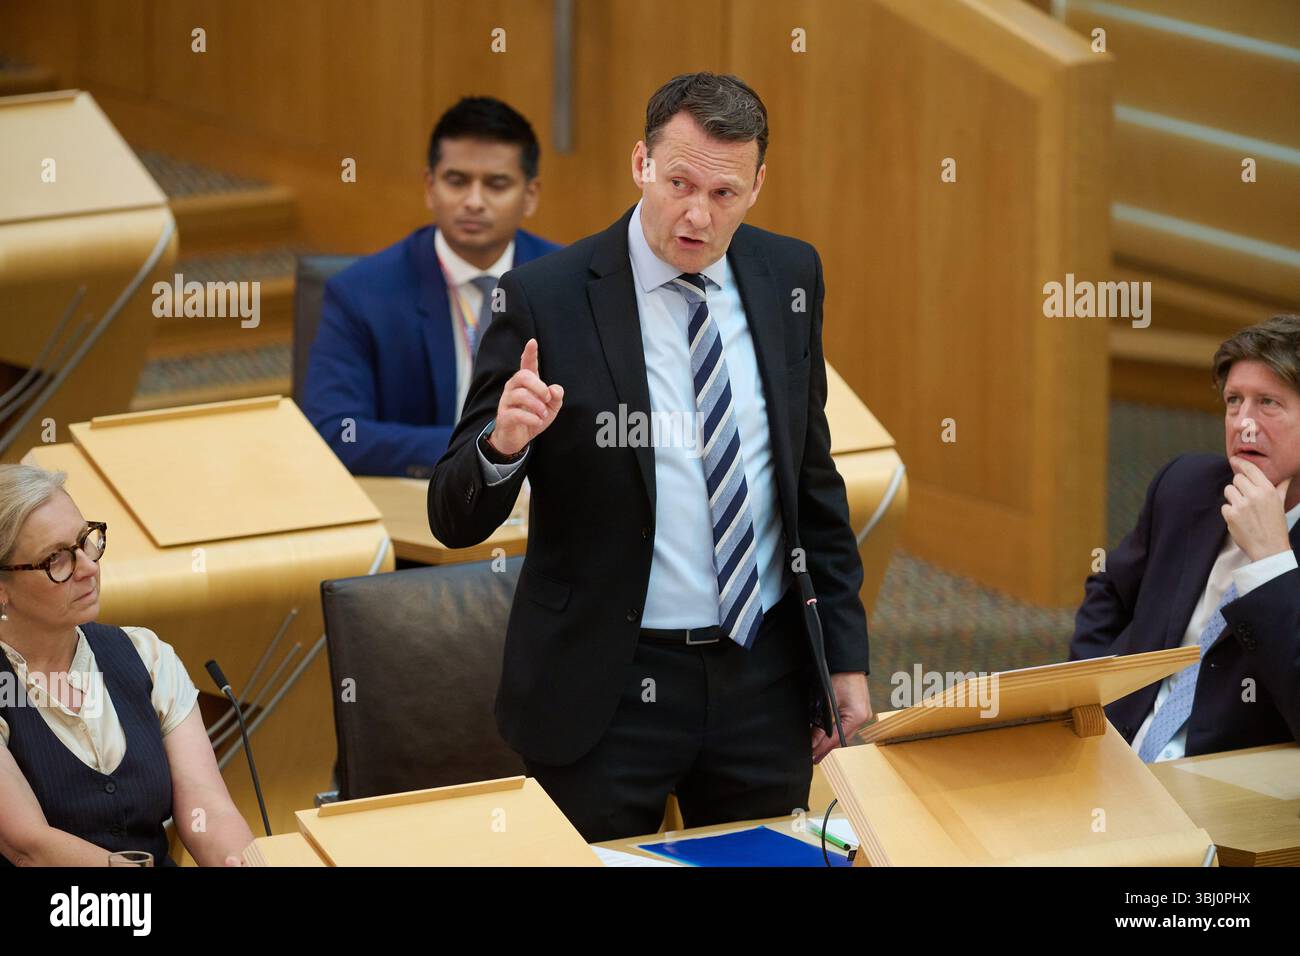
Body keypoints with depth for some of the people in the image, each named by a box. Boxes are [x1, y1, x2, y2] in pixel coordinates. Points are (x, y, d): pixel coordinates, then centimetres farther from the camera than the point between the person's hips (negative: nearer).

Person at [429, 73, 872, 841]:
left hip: (763, 676, 4)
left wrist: (847, 658, 11)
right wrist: (503, 444, -32)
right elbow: (454, 519, -10)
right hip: (606, 691, -4)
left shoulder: (789, 276, 3)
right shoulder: (546, 300, -11)